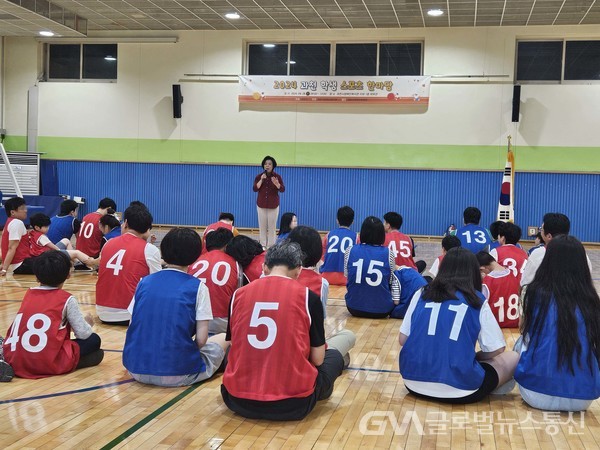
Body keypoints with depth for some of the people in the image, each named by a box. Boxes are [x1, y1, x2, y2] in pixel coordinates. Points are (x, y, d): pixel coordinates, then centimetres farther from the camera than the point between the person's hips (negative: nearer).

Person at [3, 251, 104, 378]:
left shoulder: (29, 293, 16)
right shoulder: (67, 299, 2)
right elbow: (83, 334, 3)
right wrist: (87, 323, 26)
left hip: (15, 361, 5)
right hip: (49, 364, -4)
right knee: (94, 340, 12)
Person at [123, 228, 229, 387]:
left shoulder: (144, 282, 5)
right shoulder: (197, 287, -6)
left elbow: (133, 326, 8)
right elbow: (201, 339, -10)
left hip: (136, 369, 4)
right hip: (177, 374, -3)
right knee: (224, 338, 20)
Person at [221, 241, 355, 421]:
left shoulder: (239, 294, 3)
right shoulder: (308, 297, -4)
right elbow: (317, 359, 2)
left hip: (237, 400, 3)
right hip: (292, 403, -2)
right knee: (346, 336, 20)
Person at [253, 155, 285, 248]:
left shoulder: (277, 176, -4)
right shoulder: (259, 176, 1)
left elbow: (282, 189, -13)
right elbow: (255, 189, -8)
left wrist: (276, 183, -32)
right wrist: (261, 180, -19)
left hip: (273, 205, -1)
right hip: (261, 205, 1)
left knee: (272, 225, 0)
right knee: (262, 225, 4)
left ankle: (271, 245, 5)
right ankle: (263, 245, 11)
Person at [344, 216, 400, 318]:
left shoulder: (350, 251, -4)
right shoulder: (388, 253, -8)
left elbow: (346, 275, 8)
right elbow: (391, 280, 1)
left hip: (354, 308, 3)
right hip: (381, 310, -3)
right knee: (395, 280, 26)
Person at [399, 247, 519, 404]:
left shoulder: (422, 294, 10)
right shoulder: (477, 300, 3)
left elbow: (403, 340, 11)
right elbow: (496, 349, 5)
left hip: (414, 382, 4)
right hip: (458, 388, -4)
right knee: (513, 358, 19)